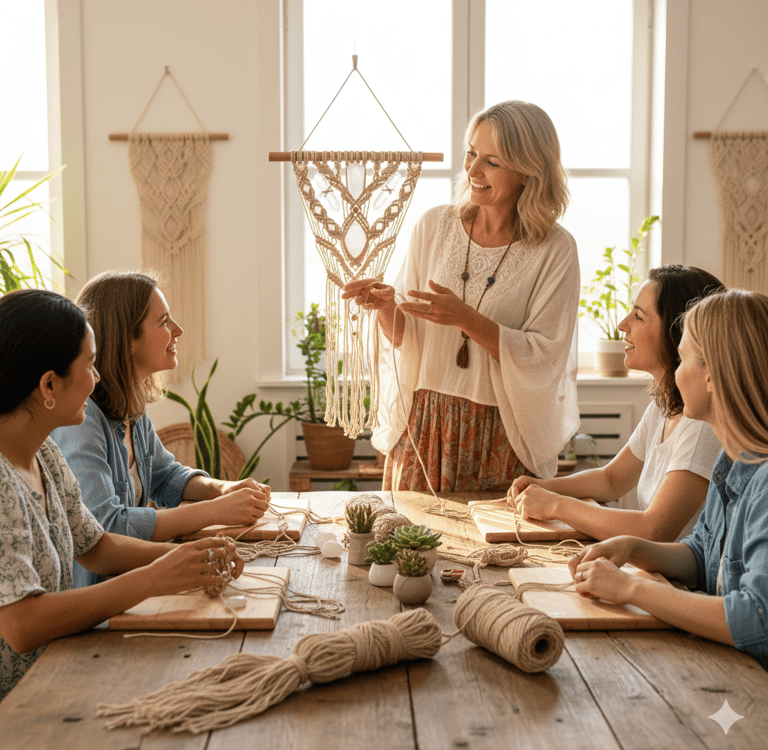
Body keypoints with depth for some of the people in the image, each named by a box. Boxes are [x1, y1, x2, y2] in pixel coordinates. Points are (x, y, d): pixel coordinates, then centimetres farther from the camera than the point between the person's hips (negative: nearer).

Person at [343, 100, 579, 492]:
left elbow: (543, 357, -12)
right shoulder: (434, 226, 2)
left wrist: (466, 319, -22)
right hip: (423, 427, 3)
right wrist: (386, 306, -16)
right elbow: (404, 338, 5)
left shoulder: (555, 250, -6)